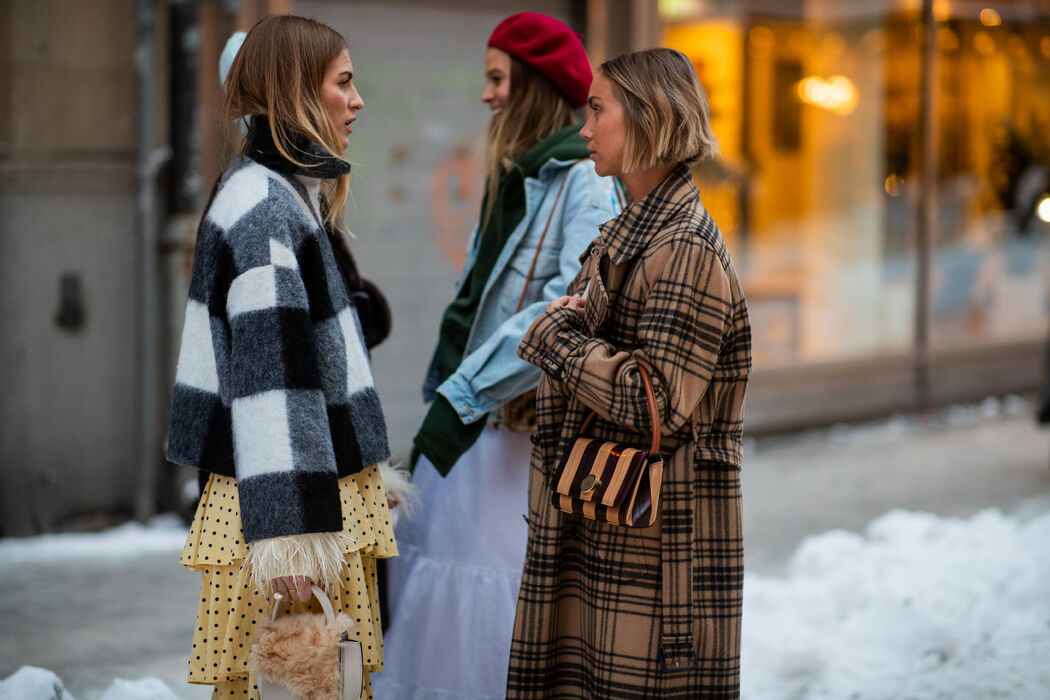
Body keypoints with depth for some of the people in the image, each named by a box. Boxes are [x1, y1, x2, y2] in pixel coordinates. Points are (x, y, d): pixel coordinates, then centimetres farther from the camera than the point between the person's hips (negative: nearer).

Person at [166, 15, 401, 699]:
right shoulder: (264, 210, -15)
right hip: (297, 505, -10)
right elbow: (268, 375, -22)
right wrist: (287, 531, -25)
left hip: (334, 492, 10)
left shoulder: (286, 195, 17)